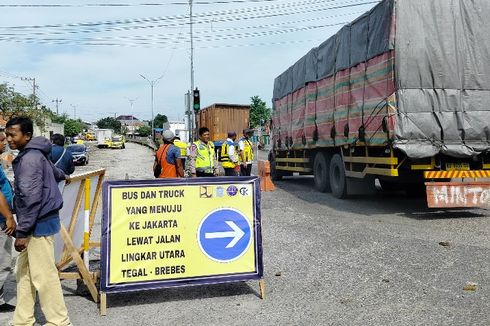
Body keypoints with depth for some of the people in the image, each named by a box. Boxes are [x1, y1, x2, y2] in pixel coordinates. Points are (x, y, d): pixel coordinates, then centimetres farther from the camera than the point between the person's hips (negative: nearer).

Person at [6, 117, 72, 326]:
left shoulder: (29, 159, -17)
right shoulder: (34, 155, 14)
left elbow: (31, 198, -23)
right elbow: (51, 168, 37)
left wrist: (22, 231, -22)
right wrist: (64, 176, 59)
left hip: (40, 224, -10)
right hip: (36, 223, 10)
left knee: (43, 276, -4)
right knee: (24, 273, 16)